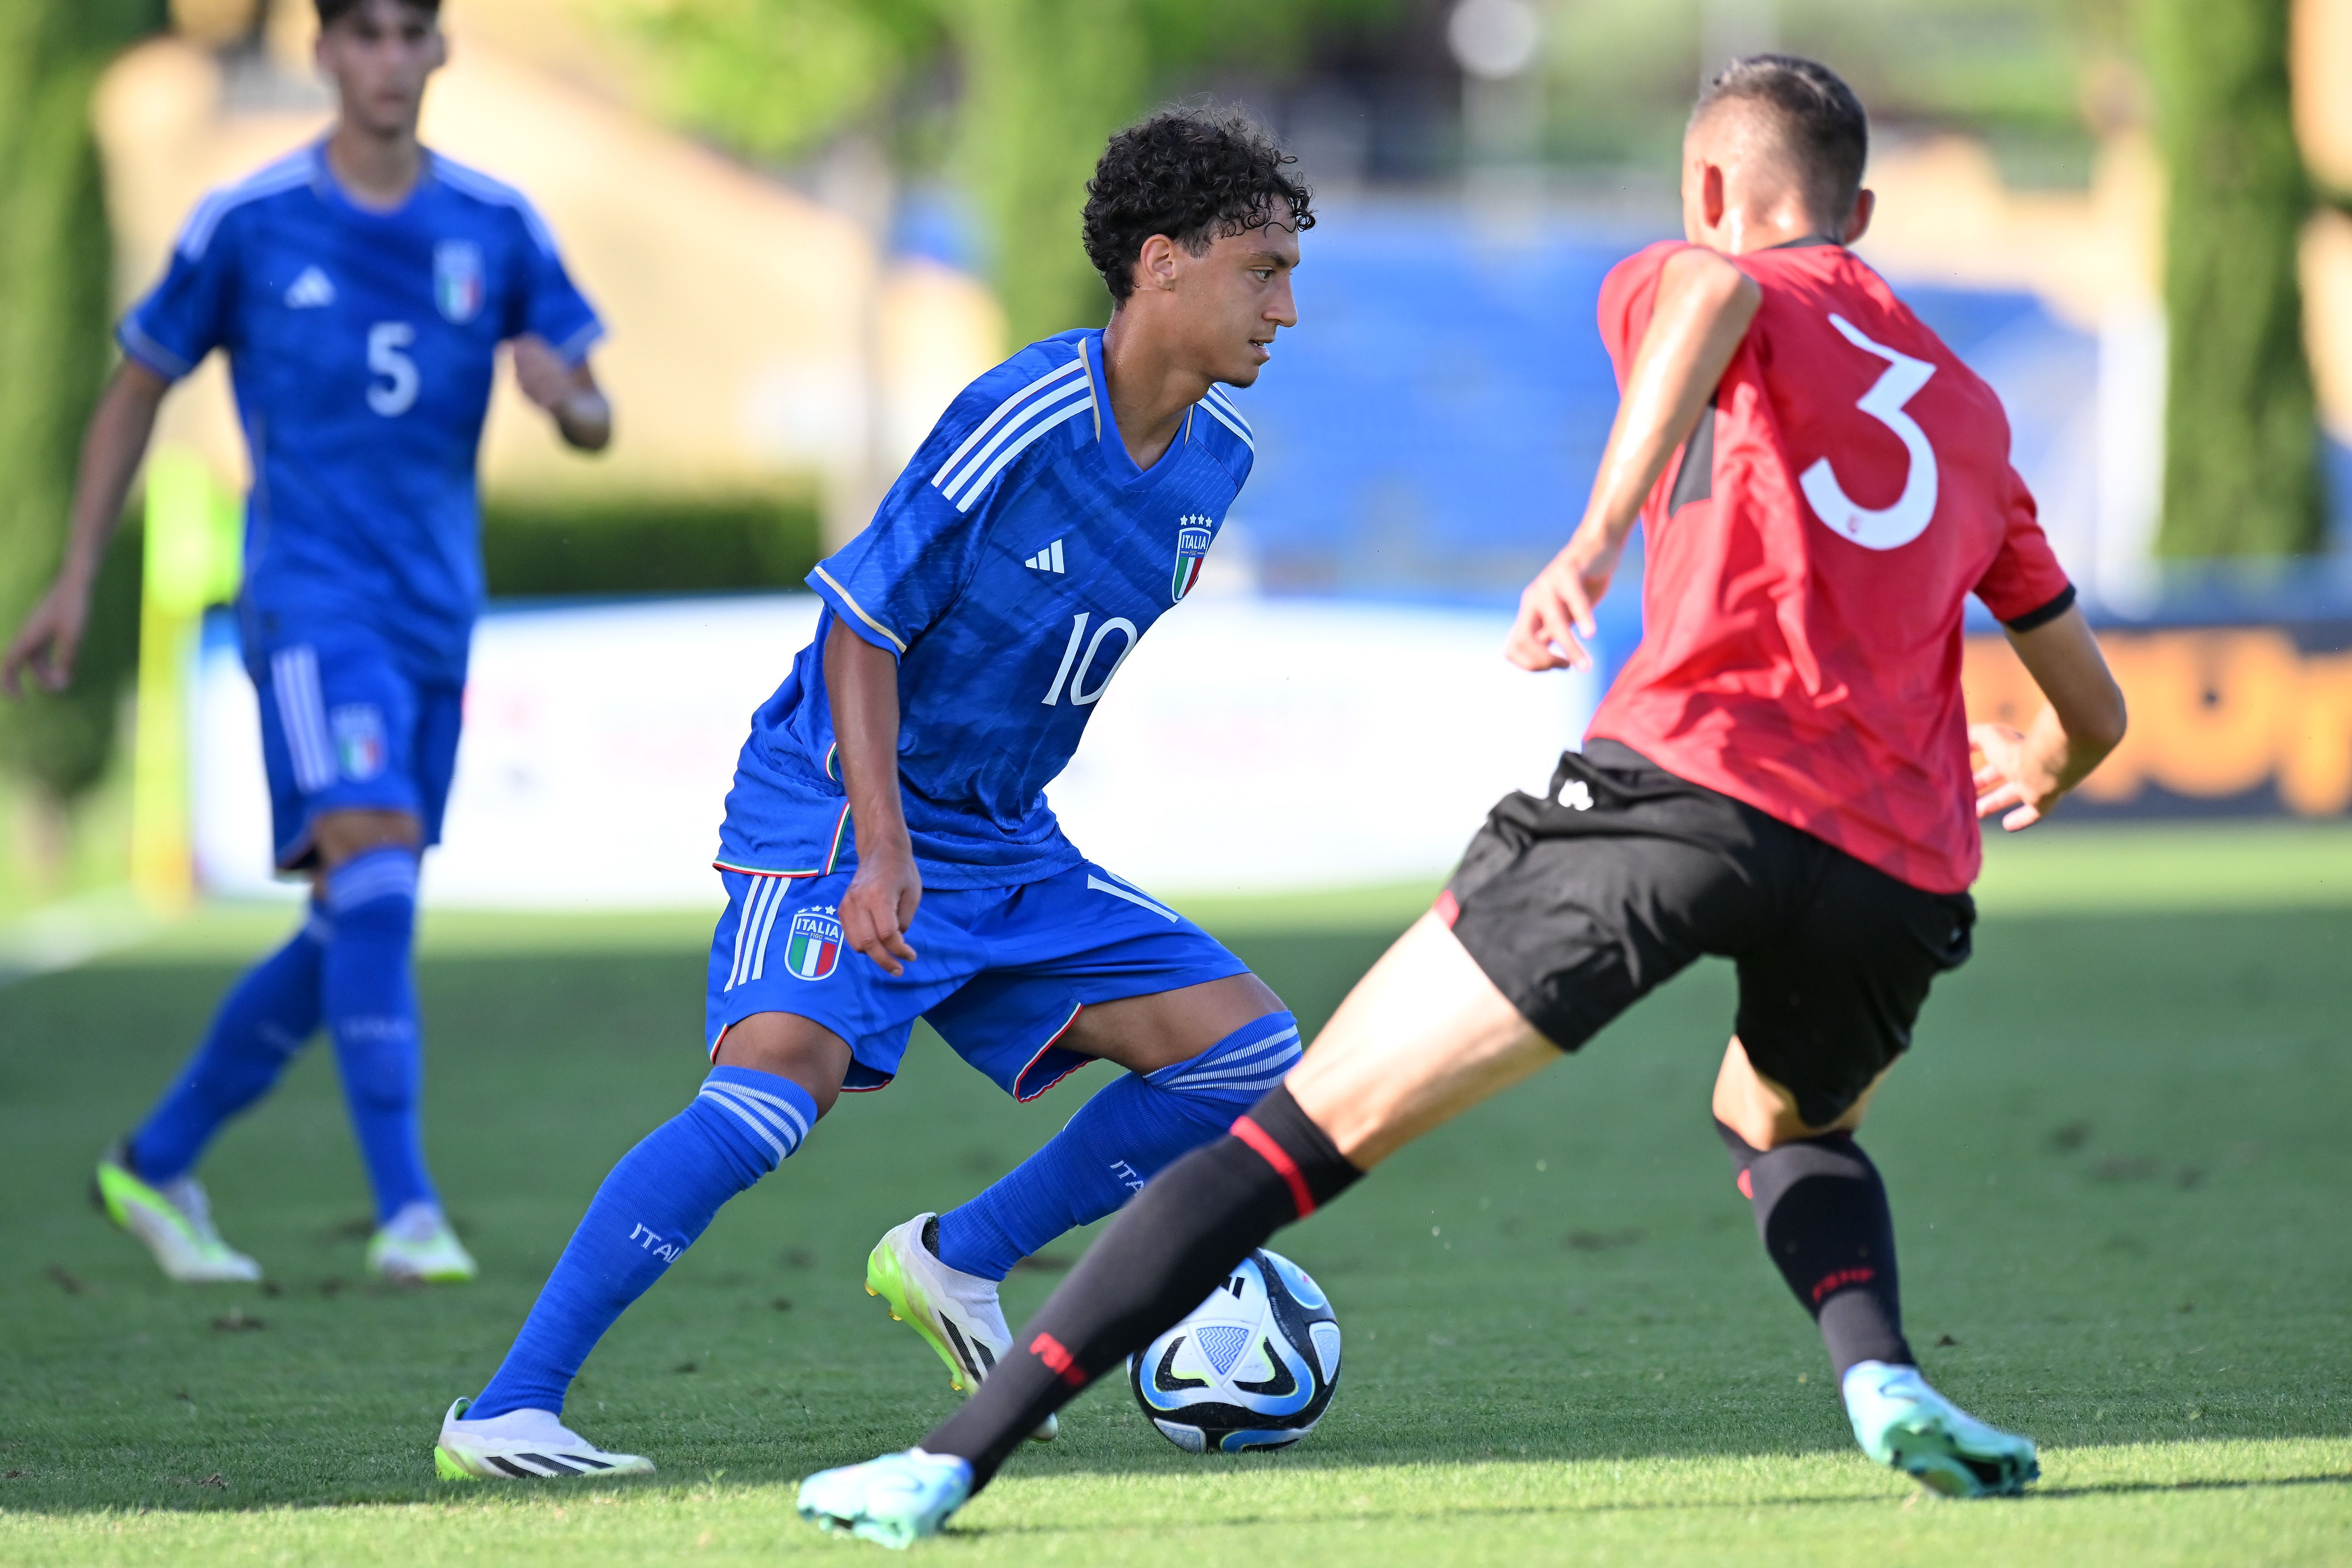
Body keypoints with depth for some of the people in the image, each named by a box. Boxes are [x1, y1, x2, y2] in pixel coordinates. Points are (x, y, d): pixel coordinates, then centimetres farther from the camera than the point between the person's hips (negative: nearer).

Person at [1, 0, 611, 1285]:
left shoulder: (496, 227, 6)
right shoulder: (248, 224, -2)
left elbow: (595, 423, 9)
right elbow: (135, 394, 9)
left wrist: (567, 398, -16)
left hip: (435, 615, 5)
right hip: (310, 596, -5)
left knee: (353, 932, 9)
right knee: (374, 873, -23)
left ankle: (156, 1166, 25)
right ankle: (406, 1212, -24)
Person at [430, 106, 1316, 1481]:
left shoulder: (1218, 459, 3)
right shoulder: (1022, 422, -20)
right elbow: (863, 628, -17)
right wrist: (884, 849, -26)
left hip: (1009, 846, 8)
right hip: (840, 806, -8)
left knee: (1246, 1051, 0)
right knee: (790, 1066, -30)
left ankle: (959, 1263, 15)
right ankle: (503, 1413, -28)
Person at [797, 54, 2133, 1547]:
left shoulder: (1677, 281, 15)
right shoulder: (1971, 409, 29)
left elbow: (1716, 291, -13)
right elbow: (2094, 710, 35)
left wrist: (1600, 535, -25)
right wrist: (2030, 778, 58)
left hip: (1693, 780, -4)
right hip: (1902, 871, 4)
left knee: (1315, 1124, 1)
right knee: (1787, 1125, 36)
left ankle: (956, 1459, -5)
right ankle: (1881, 1371, 5)